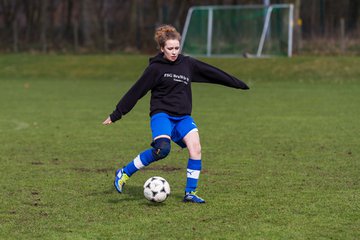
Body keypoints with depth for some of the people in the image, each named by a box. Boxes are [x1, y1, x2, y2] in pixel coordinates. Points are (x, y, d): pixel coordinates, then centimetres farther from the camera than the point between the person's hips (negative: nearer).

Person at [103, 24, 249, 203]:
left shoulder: (188, 64, 8)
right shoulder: (155, 68, -4)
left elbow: (212, 73, 17)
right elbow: (136, 92, -1)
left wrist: (238, 84, 22)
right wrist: (116, 115, 0)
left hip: (183, 117, 5)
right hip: (161, 115, -5)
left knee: (195, 147, -18)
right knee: (162, 149, -29)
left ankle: (190, 192, -7)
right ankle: (124, 173, -11)